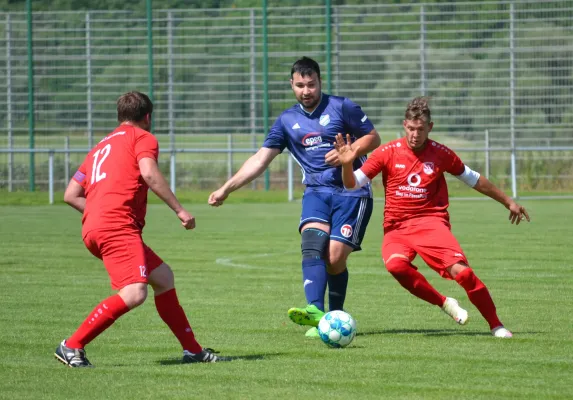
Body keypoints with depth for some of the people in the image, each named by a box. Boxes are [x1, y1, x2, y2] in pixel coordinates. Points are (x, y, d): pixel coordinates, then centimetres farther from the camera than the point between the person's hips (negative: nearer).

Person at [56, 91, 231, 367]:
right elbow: (149, 173, -13)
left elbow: (71, 195, 23)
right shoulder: (142, 137, 8)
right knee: (134, 293, -22)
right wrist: (179, 210, -12)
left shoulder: (101, 147, 29)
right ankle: (72, 346, -22)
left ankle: (192, 350, 22)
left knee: (163, 277, 19)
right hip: (118, 227, -10)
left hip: (94, 228, 10)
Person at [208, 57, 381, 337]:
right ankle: (316, 312, -40)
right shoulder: (287, 120, 11)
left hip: (351, 191, -3)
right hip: (316, 191, 3)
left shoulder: (341, 108, 0)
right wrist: (226, 189, 4)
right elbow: (260, 159, 11)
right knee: (312, 243, -24)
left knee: (335, 259, -13)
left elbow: (373, 138, 4)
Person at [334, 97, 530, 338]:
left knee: (461, 270, -23)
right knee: (396, 264, -34)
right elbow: (352, 184, -1)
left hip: (431, 223, 0)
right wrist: (347, 164, -23)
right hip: (396, 228, 0)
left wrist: (508, 201, 26)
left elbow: (474, 179, 19)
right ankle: (444, 303, -14)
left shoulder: (441, 154, 4)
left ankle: (496, 325, -5)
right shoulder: (388, 153, 0)